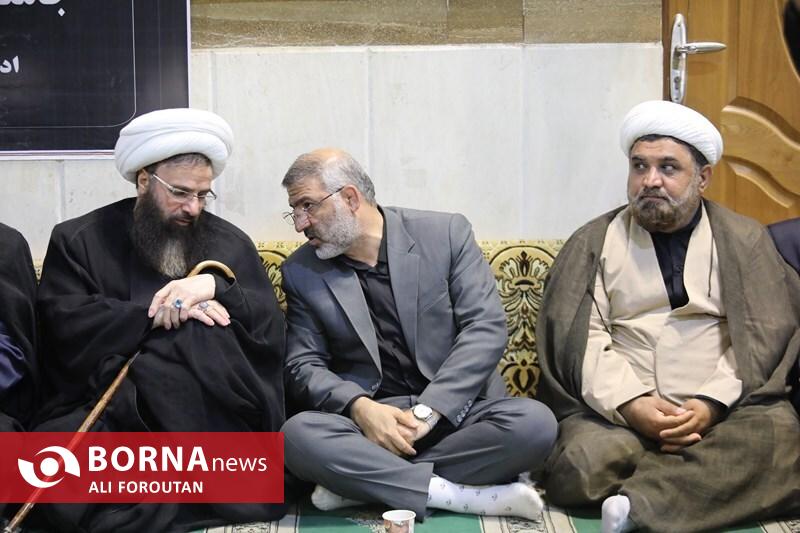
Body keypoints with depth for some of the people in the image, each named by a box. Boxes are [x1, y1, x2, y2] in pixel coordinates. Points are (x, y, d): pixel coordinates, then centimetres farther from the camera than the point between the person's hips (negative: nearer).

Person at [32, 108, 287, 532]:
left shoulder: (230, 243, 14)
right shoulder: (78, 241, 10)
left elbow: (272, 334, 5)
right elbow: (65, 327, -5)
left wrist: (217, 287, -11)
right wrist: (155, 313, -12)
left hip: (218, 415, 2)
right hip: (108, 412, -1)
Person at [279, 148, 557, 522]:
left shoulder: (446, 234, -2)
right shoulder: (301, 272, 3)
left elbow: (486, 328, -8)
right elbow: (302, 366, 2)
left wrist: (426, 412, -19)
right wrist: (359, 407, -19)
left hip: (455, 410, 0)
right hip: (366, 418, 0)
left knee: (534, 423, -29)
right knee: (298, 435, -30)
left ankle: (364, 482, -18)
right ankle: (462, 495, -22)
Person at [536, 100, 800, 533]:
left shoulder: (743, 240, 11)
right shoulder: (593, 243, 10)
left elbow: (765, 335, 2)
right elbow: (580, 336, 0)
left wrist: (712, 404, -13)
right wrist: (630, 403, -16)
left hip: (725, 410, 1)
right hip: (617, 410, 0)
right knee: (586, 461, -30)